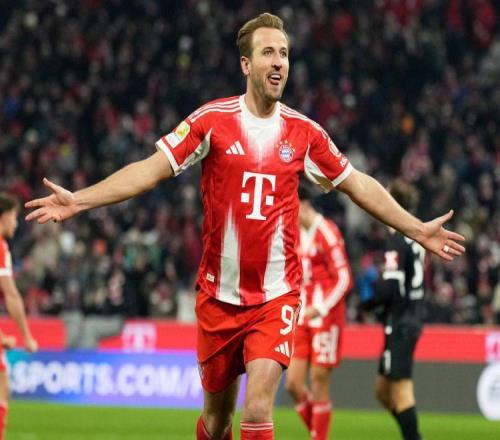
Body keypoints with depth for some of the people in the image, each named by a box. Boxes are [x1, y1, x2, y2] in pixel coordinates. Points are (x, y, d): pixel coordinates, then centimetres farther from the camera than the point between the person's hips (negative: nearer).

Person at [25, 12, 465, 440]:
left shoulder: (304, 132, 2)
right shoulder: (211, 121, -4)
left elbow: (358, 184, 13)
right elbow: (152, 169, -5)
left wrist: (419, 230, 14)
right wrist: (78, 200, -15)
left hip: (276, 295, 0)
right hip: (219, 294, 0)